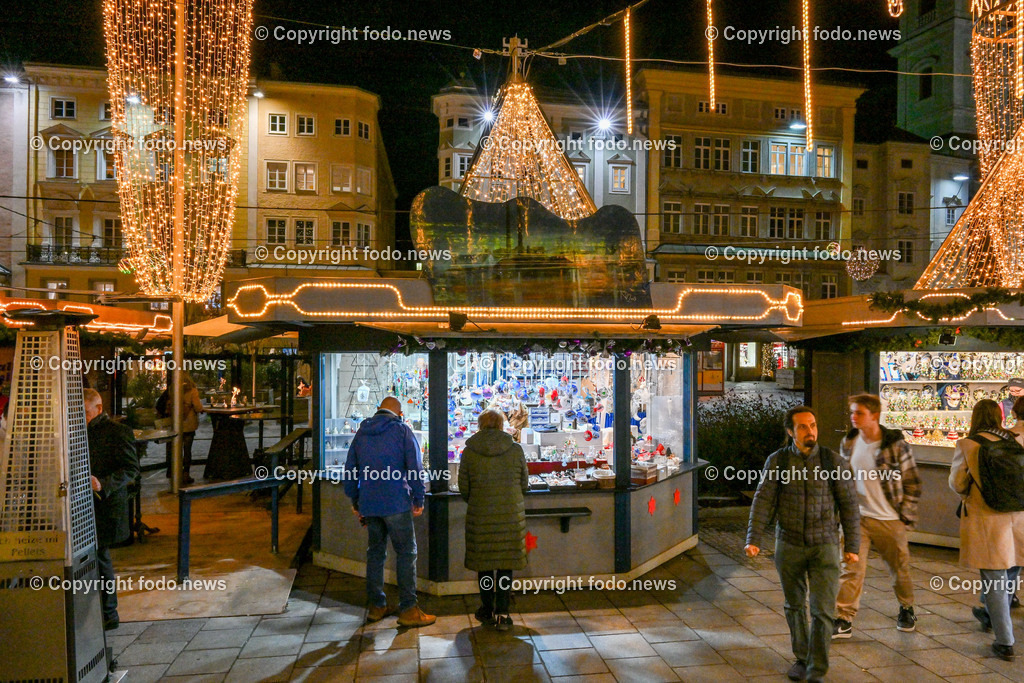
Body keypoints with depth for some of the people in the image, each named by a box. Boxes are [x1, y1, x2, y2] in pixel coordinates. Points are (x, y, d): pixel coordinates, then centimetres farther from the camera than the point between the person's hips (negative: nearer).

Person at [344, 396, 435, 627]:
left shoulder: (362, 432, 12)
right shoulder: (402, 430, -2)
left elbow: (350, 470, 14)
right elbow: (415, 467, -8)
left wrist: (355, 502, 21)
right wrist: (418, 500, -1)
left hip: (369, 504, 5)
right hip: (396, 503, -5)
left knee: (375, 552, 14)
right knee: (406, 552, 0)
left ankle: (376, 606, 20)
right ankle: (408, 609, -1)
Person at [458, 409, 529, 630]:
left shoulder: (469, 452, -4)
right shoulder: (515, 449, -2)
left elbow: (464, 488, -1)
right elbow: (524, 484, 5)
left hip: (480, 515, 0)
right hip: (511, 515, 0)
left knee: (484, 564, 13)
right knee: (506, 564, 7)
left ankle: (487, 610, 24)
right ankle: (502, 614, 6)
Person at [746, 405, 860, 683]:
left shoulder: (834, 462, -5)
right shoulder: (776, 461, -3)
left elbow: (849, 505, 0)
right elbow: (763, 501, -7)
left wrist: (852, 546, -1)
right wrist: (753, 540, -14)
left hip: (825, 546, -1)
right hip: (789, 545, 1)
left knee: (823, 610, -4)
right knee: (795, 606, 15)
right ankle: (801, 658, 34)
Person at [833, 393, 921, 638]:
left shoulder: (896, 445, -11)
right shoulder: (848, 443, 1)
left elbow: (912, 483, -4)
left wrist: (907, 517, -5)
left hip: (889, 520, -2)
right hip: (856, 517, 2)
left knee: (899, 569, 15)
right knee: (851, 569, -2)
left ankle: (907, 610, 40)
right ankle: (844, 620, 4)